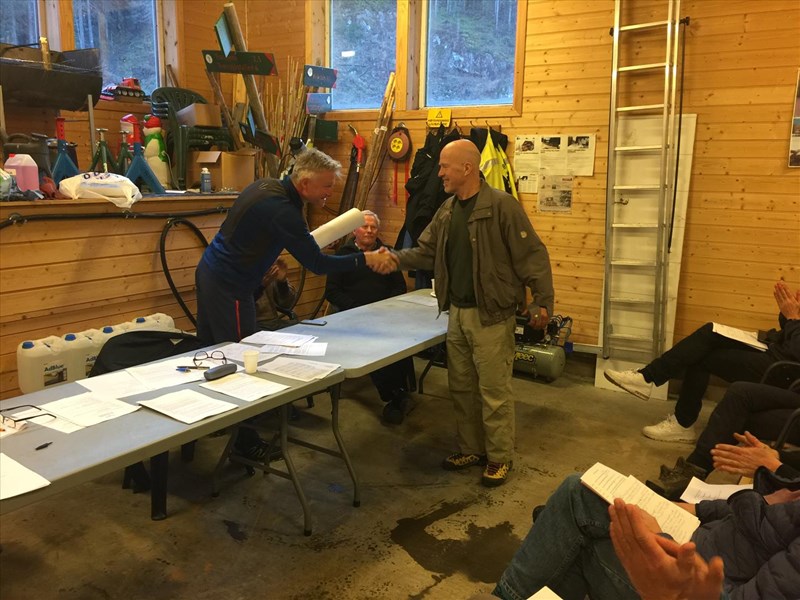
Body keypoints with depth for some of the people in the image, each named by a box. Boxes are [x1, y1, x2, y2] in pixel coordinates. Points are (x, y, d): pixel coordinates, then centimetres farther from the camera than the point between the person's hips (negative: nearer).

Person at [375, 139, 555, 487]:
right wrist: (397, 258, -4)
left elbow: (532, 256, -14)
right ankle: (471, 449, 34)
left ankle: (500, 457, 21)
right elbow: (427, 250, 13)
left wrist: (543, 301, -16)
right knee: (461, 386, 17)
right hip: (457, 312, 8)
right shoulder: (447, 210, 9)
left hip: (491, 316, -8)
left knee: (494, 391, 3)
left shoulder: (501, 205, -14)